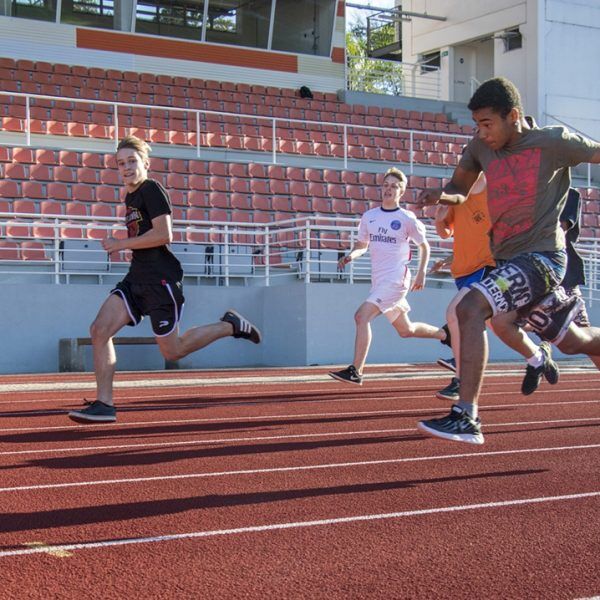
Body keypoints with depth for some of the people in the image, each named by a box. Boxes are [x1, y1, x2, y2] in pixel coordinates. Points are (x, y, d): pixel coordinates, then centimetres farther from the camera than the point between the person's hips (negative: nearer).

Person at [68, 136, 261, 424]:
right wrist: (123, 246, 16)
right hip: (136, 278, 9)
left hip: (160, 279, -9)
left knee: (172, 351, 0)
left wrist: (121, 244, -15)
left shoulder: (152, 189, -10)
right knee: (99, 330, -6)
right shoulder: (130, 197, 17)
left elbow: (164, 234, -21)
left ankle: (230, 325, 18)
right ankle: (104, 405, -4)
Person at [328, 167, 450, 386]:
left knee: (362, 316, -21)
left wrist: (421, 273, -4)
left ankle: (355, 371, -19)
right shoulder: (369, 216, 10)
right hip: (379, 281, 7)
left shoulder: (407, 218, -4)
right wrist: (352, 254, -2)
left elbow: (424, 246, 6)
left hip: (395, 279, -7)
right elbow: (362, 244, 20)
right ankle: (444, 334, 43)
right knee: (405, 329, 18)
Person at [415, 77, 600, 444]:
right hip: (507, 259, 8)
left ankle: (467, 417, -28)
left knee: (470, 309, -26)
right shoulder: (481, 148, 6)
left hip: (541, 256, -8)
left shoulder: (554, 143, -10)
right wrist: (441, 196, -5)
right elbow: (460, 190, 16)